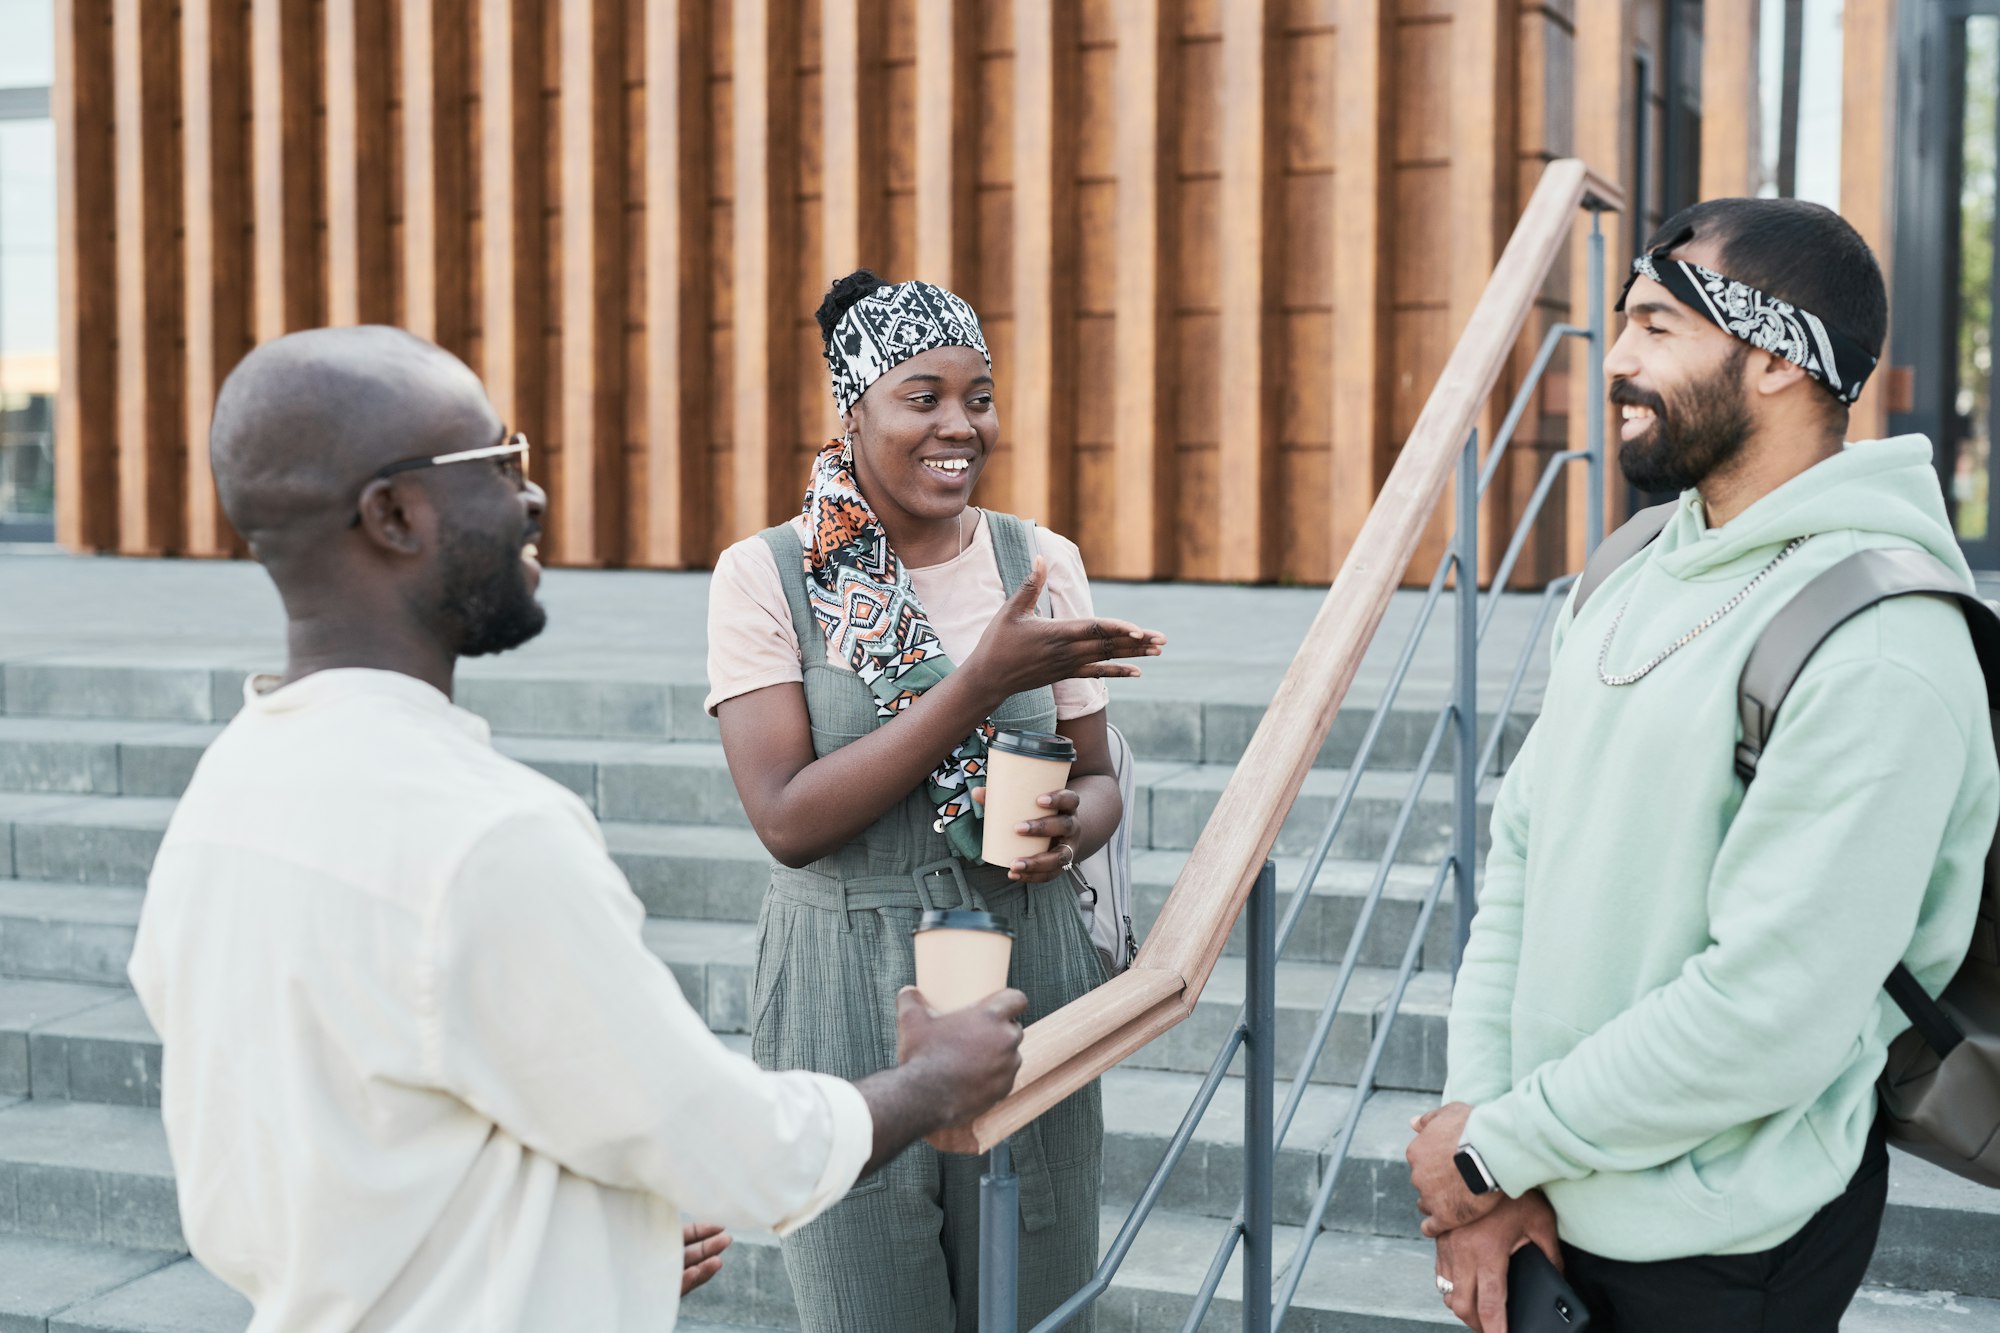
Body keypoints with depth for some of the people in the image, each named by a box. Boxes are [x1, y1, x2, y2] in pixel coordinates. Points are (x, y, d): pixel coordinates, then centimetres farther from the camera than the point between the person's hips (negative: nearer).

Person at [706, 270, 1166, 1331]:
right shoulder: (765, 577, -7)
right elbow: (789, 821, -16)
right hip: (851, 992, -3)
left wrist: (1071, 829, -13)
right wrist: (983, 681, -21)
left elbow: (1096, 776, 12)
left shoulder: (1041, 561, 3)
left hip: (1028, 975, 3)